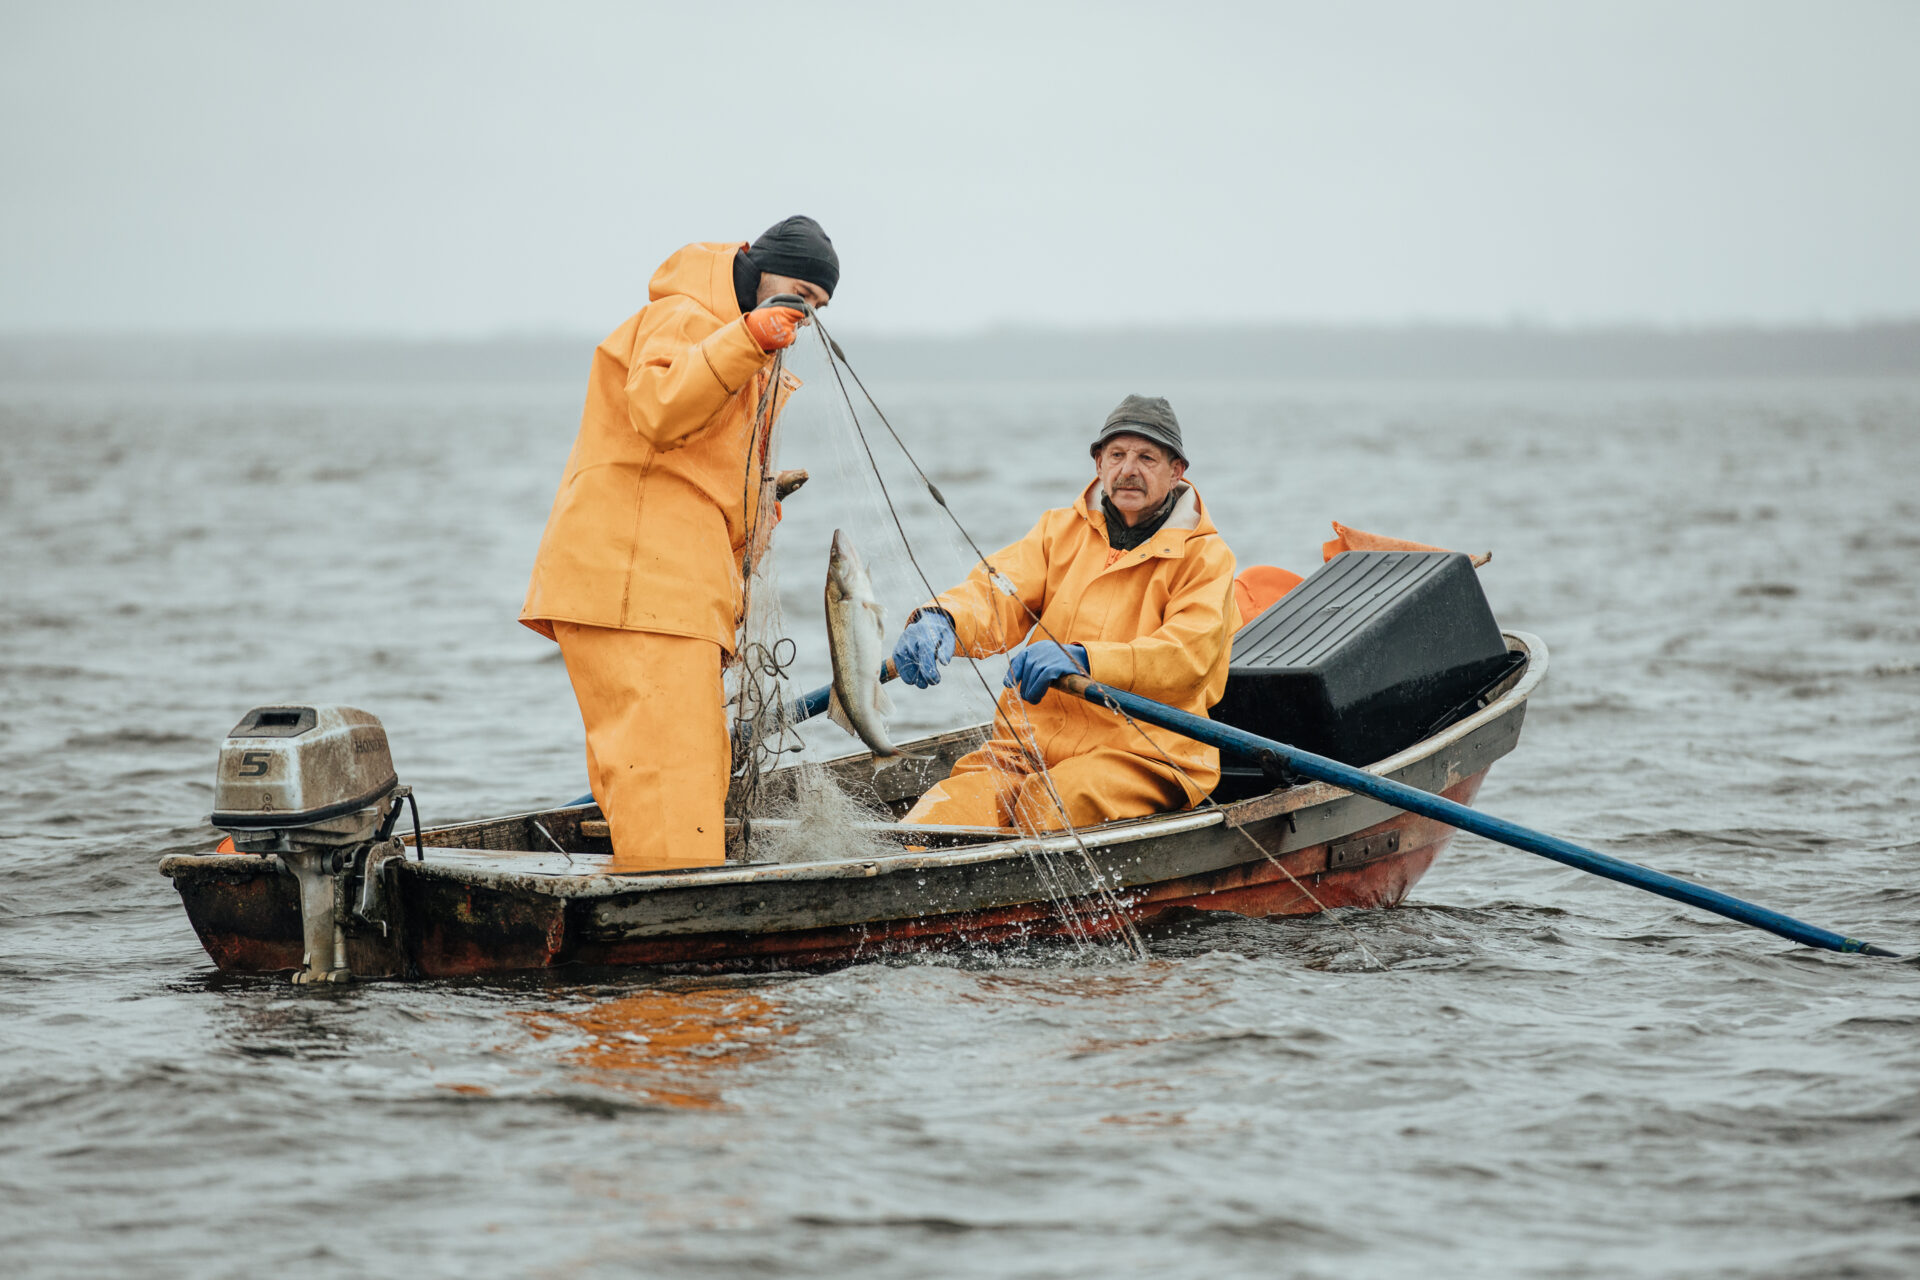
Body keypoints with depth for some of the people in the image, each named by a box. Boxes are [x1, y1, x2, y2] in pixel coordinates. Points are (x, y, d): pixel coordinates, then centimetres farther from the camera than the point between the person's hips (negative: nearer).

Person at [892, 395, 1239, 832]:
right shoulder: (1061, 530, 18)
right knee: (945, 809, -27)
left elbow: (1187, 658, -14)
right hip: (1030, 740, 3)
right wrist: (940, 619, -25)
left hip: (1141, 756, -3)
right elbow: (997, 593, 2)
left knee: (1046, 805, -36)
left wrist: (1081, 658, -32)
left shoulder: (1204, 556, 4)